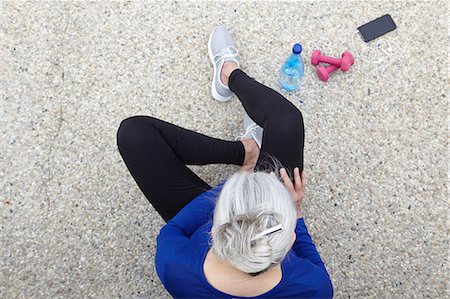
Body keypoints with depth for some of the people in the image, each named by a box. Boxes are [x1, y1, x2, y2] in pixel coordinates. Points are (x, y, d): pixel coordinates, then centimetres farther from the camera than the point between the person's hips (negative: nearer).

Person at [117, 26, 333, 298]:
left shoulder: (173, 268, -42)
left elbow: (170, 233, -16)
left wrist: (233, 184, -15)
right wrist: (295, 213, -20)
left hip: (204, 221, 0)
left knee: (134, 130, -7)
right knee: (286, 119, -7)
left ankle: (245, 151, 11)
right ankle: (230, 74, 28)